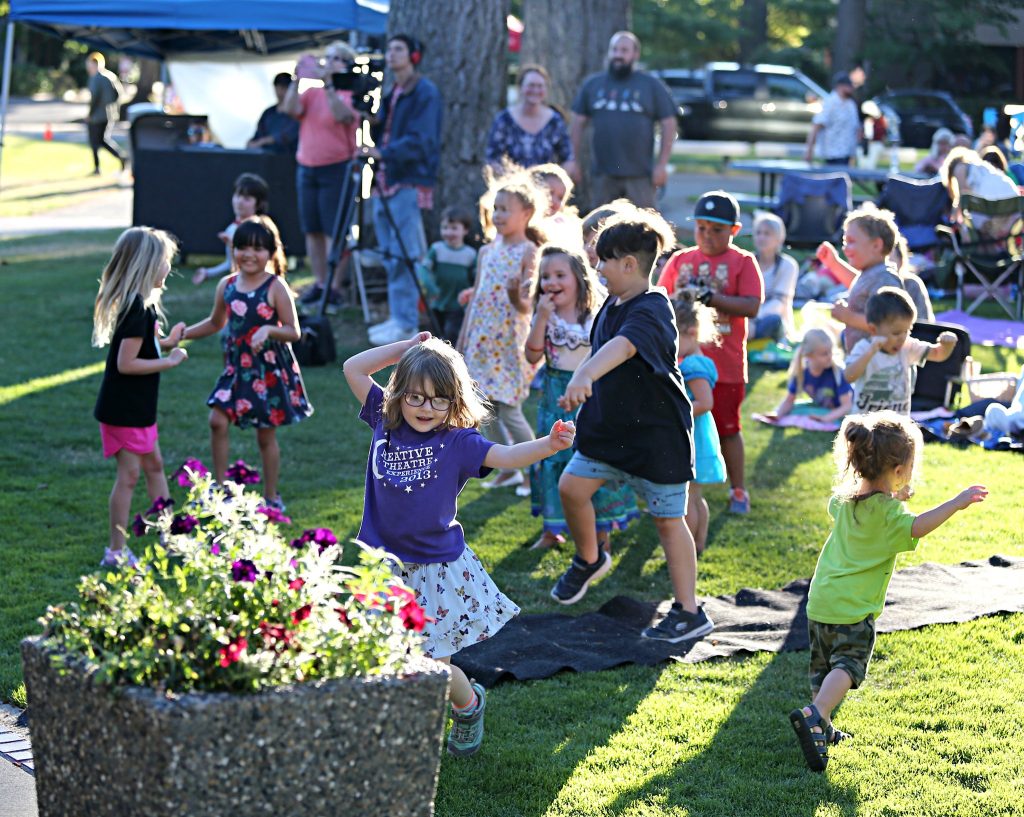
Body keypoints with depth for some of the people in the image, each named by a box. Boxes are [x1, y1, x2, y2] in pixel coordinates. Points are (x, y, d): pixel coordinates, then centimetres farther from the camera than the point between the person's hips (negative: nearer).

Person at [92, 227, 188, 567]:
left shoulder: (141, 304, 7)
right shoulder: (138, 309, -24)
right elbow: (126, 363, -26)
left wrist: (165, 343, 17)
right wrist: (170, 362, -18)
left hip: (138, 406, 10)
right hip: (123, 408, -10)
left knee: (154, 465, 18)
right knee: (129, 474, -4)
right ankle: (116, 552, 5)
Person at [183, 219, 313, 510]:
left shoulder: (275, 287, -13)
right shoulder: (227, 286, 2)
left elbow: (293, 332, -13)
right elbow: (216, 323, 19)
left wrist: (268, 329, -31)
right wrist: (183, 334, 14)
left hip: (269, 369, -4)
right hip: (237, 367, 4)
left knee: (266, 434, 5)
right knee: (217, 420, -9)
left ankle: (271, 497, 20)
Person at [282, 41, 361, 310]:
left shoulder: (350, 94, -3)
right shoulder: (312, 91, 12)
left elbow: (342, 116, -22)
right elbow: (291, 109, -2)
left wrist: (328, 85, -26)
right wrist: (297, 81, -12)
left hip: (336, 167, -6)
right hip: (306, 167, 6)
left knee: (334, 231, -6)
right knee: (312, 230, 7)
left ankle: (335, 286, -4)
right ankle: (319, 283, 14)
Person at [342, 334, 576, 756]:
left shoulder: (457, 441, -8)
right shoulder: (385, 422, 2)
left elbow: (505, 456, -22)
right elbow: (353, 368, 7)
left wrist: (547, 445, -41)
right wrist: (404, 348, 1)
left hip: (437, 570, -3)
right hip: (383, 567, 3)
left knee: (432, 664, 0)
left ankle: (469, 705, 30)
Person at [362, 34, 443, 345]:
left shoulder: (425, 92, -7)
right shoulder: (390, 93, 19)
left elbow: (421, 140, -16)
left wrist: (384, 153, -26)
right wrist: (372, 121, 1)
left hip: (409, 182, -8)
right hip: (384, 180, 8)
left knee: (402, 256, -11)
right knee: (390, 255, 9)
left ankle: (406, 323, -9)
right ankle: (397, 317, 14)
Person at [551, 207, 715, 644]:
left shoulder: (651, 310, -24)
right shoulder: (612, 304, 5)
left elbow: (622, 346, -44)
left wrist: (584, 376, -60)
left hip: (657, 432, -8)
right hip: (609, 427, 8)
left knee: (668, 520, 0)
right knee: (571, 486, -1)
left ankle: (689, 612, 11)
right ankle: (589, 560, 26)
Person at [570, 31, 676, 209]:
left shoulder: (652, 85, 5)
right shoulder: (592, 84, 12)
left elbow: (668, 124, 3)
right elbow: (578, 124, 12)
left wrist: (662, 164, -5)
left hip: (639, 176, -3)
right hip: (602, 175, 3)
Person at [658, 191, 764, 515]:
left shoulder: (743, 262, -4)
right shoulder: (680, 260, 7)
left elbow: (751, 306, -15)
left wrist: (709, 297, -21)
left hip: (724, 363, -3)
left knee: (727, 427, 7)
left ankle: (738, 489, 19)